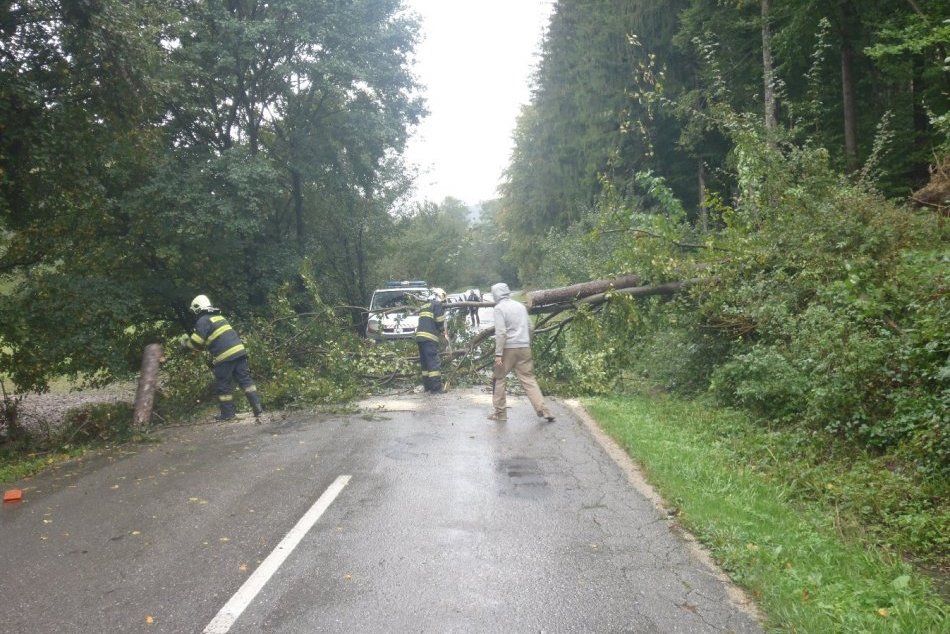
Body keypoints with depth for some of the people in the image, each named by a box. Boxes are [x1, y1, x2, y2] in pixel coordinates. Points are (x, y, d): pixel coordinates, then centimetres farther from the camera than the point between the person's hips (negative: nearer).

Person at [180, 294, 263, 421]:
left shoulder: (203, 321, -2)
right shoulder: (218, 317, 23)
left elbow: (196, 343, -3)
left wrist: (185, 342, 18)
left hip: (225, 355, -7)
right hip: (239, 350, 7)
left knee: (222, 385, 6)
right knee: (245, 379, 5)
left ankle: (227, 413, 11)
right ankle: (257, 407, -2)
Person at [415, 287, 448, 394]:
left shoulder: (424, 306, 25)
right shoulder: (437, 304, -1)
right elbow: (439, 321, -10)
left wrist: (441, 330, 21)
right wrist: (443, 331, 9)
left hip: (420, 336, 8)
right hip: (430, 337, -8)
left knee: (425, 363, 12)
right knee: (434, 363, -8)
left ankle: (428, 388, 15)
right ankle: (436, 389, -11)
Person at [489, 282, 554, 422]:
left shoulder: (499, 308, -6)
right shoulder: (520, 306, 13)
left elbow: (500, 332, -15)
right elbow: (529, 327, 18)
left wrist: (498, 354, -16)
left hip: (508, 348, -5)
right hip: (524, 348, 5)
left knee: (498, 379, 11)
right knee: (529, 380, 6)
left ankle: (500, 412, 13)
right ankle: (543, 410, -4)